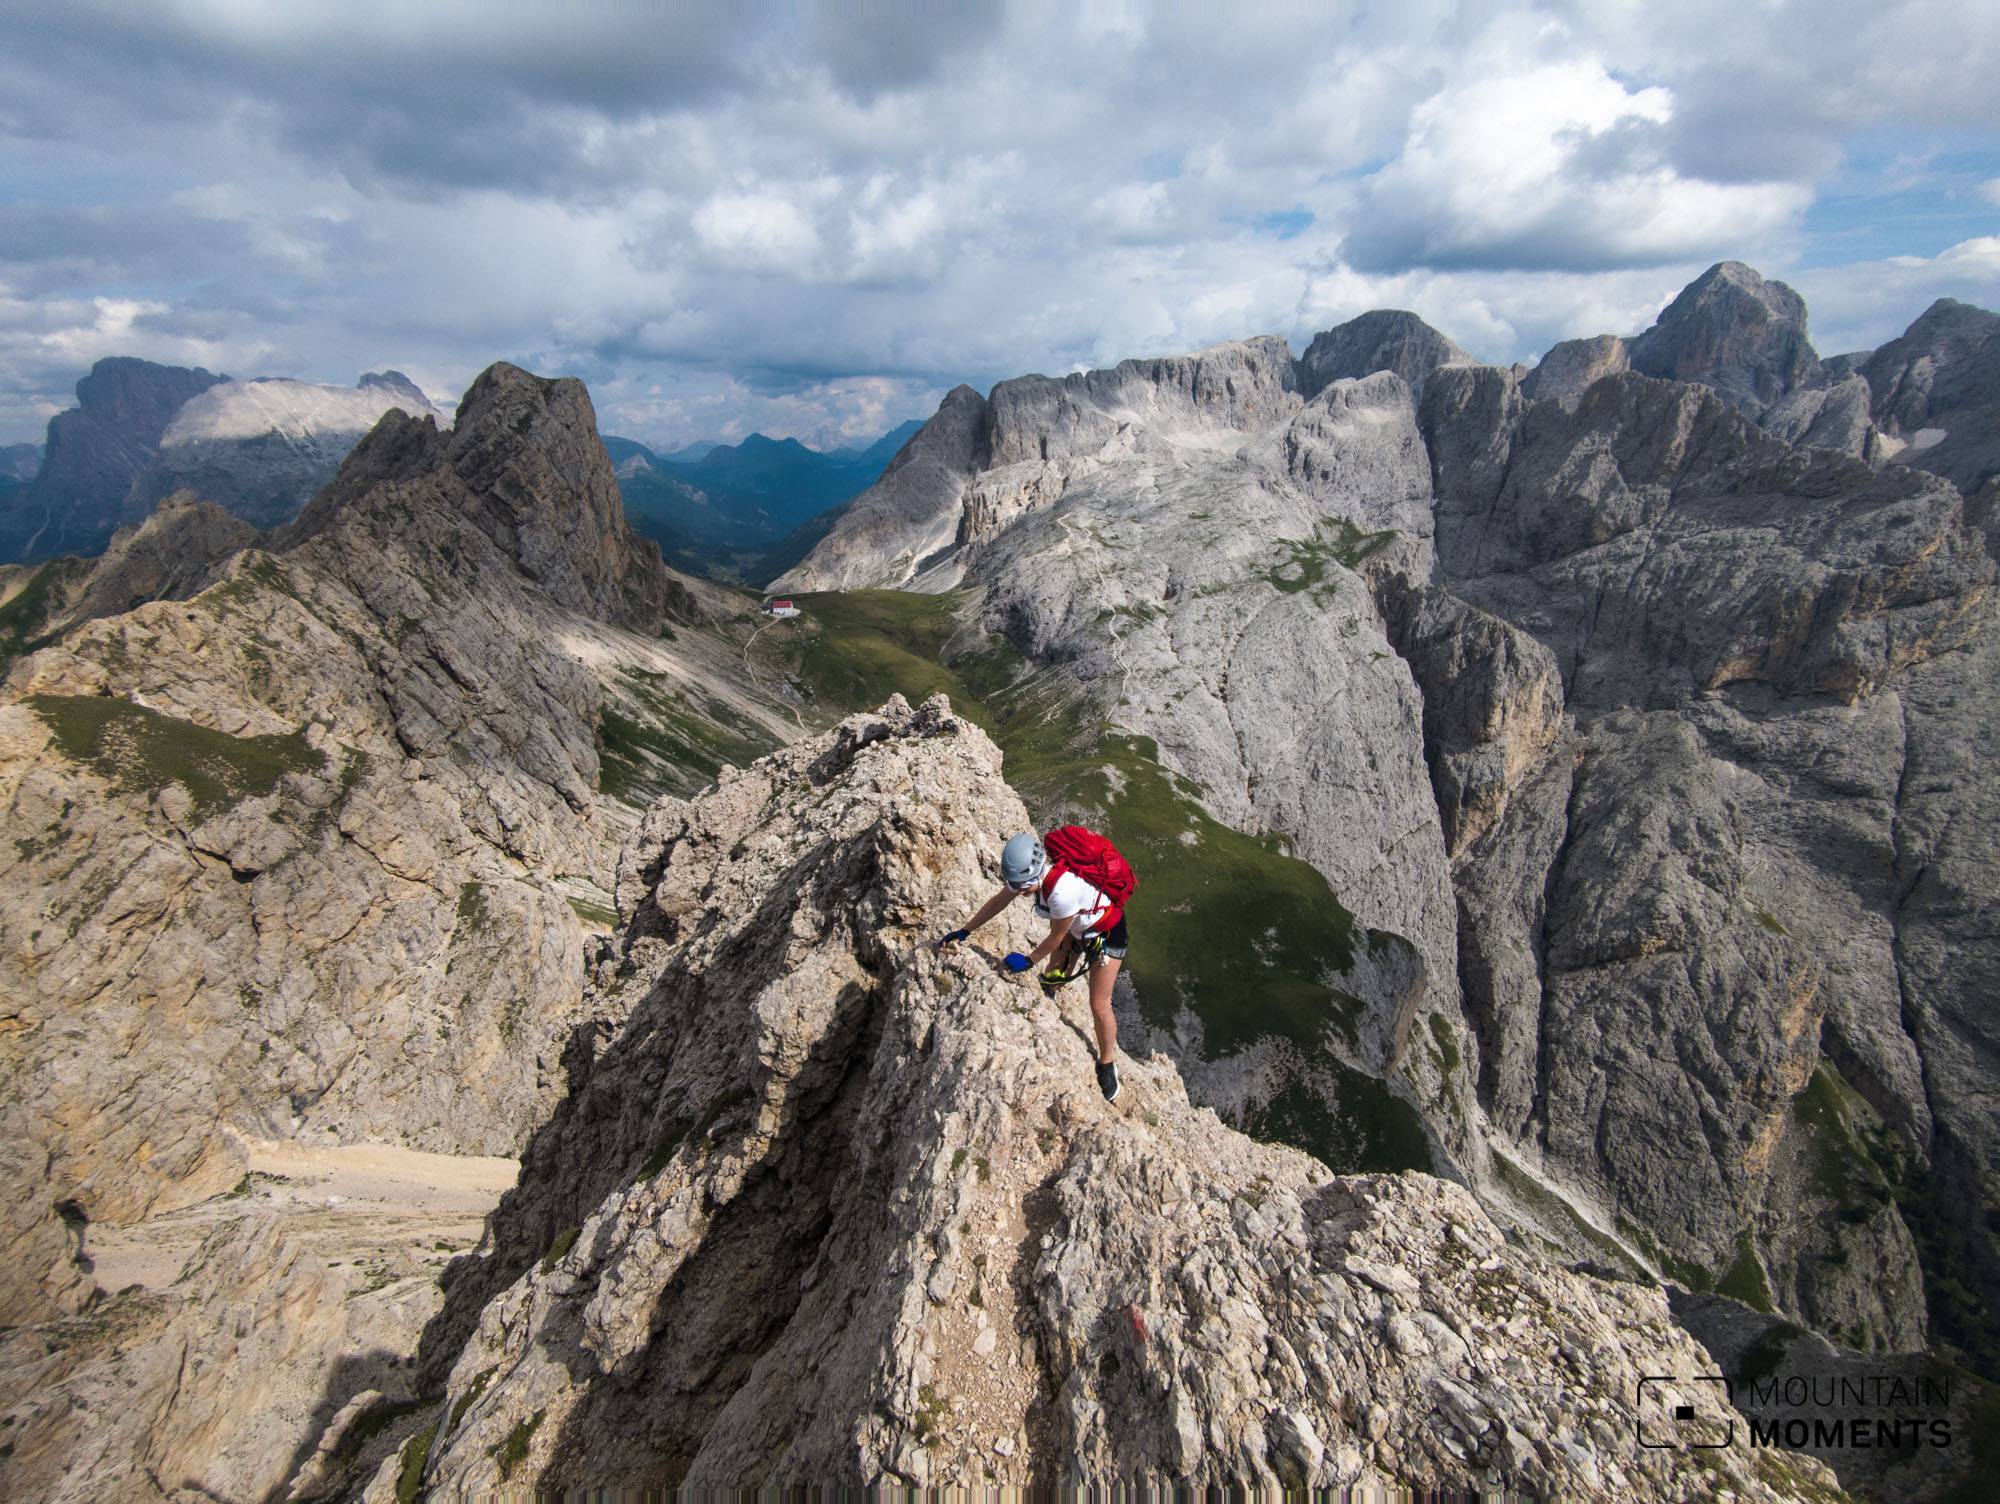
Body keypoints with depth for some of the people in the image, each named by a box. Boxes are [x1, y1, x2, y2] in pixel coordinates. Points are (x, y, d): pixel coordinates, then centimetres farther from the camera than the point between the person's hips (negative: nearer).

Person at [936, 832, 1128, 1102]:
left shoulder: (1061, 892, -44)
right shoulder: (1028, 873, -22)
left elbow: (1056, 937, -25)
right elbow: (998, 901, -3)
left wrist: (1029, 960, -10)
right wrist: (963, 932, -2)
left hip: (1107, 932, -6)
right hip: (1076, 925, 7)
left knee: (1099, 1006, -2)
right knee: (1052, 981, 13)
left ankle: (1107, 1066, 20)